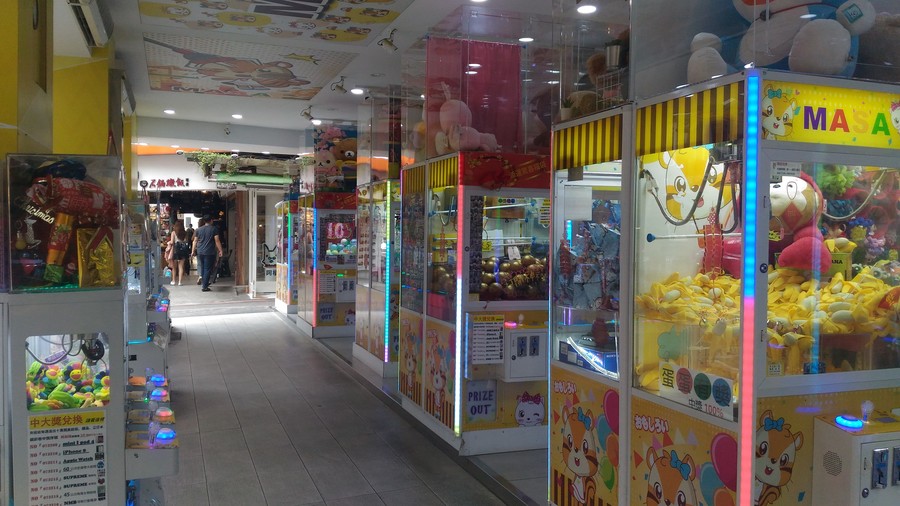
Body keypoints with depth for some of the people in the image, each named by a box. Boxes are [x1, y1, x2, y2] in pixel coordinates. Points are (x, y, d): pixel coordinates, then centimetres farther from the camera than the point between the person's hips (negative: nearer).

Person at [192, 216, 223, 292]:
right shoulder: (213, 229, -3)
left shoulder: (198, 230, 7)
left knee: (202, 268, 21)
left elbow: (195, 241, 8)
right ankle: (204, 287, -1)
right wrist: (220, 250, -4)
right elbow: (217, 241, -8)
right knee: (207, 269, 0)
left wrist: (193, 251, 15)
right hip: (209, 252, -4)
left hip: (200, 252, 4)